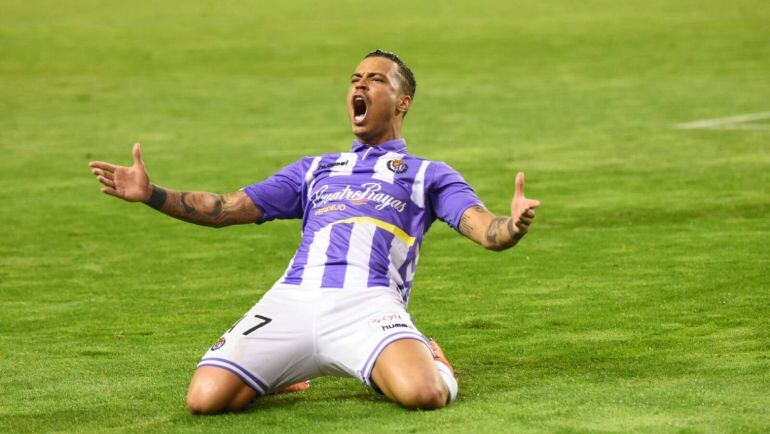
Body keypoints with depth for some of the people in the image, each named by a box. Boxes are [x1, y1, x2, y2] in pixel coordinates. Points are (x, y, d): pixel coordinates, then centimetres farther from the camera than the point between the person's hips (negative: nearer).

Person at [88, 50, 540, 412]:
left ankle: (433, 364, 4)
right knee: (206, 397, -20)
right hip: (291, 300, 3)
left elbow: (483, 229, 7)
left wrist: (512, 227, -19)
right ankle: (278, 374, 12)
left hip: (368, 302, -3)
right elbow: (226, 209, 28)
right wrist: (151, 194, 13)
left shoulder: (430, 175, 23)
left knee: (421, 394, -34)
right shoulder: (315, 170, 33)